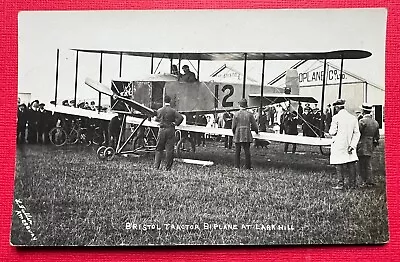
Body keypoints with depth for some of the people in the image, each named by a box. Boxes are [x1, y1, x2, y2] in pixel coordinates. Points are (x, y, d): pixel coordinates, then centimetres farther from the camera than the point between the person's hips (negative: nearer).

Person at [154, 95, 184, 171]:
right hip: (170, 130, -2)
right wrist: (176, 123, -4)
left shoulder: (159, 110, 2)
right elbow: (181, 117, -17)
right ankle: (168, 167, 4)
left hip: (162, 130, 2)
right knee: (169, 149, 3)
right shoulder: (173, 111, -7)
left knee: (159, 149, 11)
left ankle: (156, 166, 5)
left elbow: (156, 119, 16)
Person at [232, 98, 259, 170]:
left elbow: (233, 126, -2)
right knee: (247, 151, 4)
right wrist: (256, 131, 23)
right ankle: (248, 167, 5)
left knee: (237, 151, 8)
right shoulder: (250, 114, -1)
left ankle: (237, 166, 10)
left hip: (238, 135, 0)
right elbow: (254, 125, 3)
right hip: (247, 135, 1)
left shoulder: (236, 114, -4)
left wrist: (234, 133, 17)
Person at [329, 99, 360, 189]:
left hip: (339, 145, -4)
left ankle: (341, 184, 1)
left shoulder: (336, 117, -9)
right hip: (349, 144, 5)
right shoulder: (353, 118, 7)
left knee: (339, 165, 1)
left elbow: (332, 132, -10)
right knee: (351, 164, 7)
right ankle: (352, 184, 8)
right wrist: (352, 145, -3)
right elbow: (357, 133, 1)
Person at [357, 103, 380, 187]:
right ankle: (369, 181, 16)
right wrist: (374, 144, 24)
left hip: (362, 146, -7)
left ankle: (364, 182, 1)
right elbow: (377, 136, 16)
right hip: (370, 146, 7)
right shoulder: (375, 122, 10)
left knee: (362, 165, -1)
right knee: (368, 164, 14)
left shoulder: (362, 121, -15)